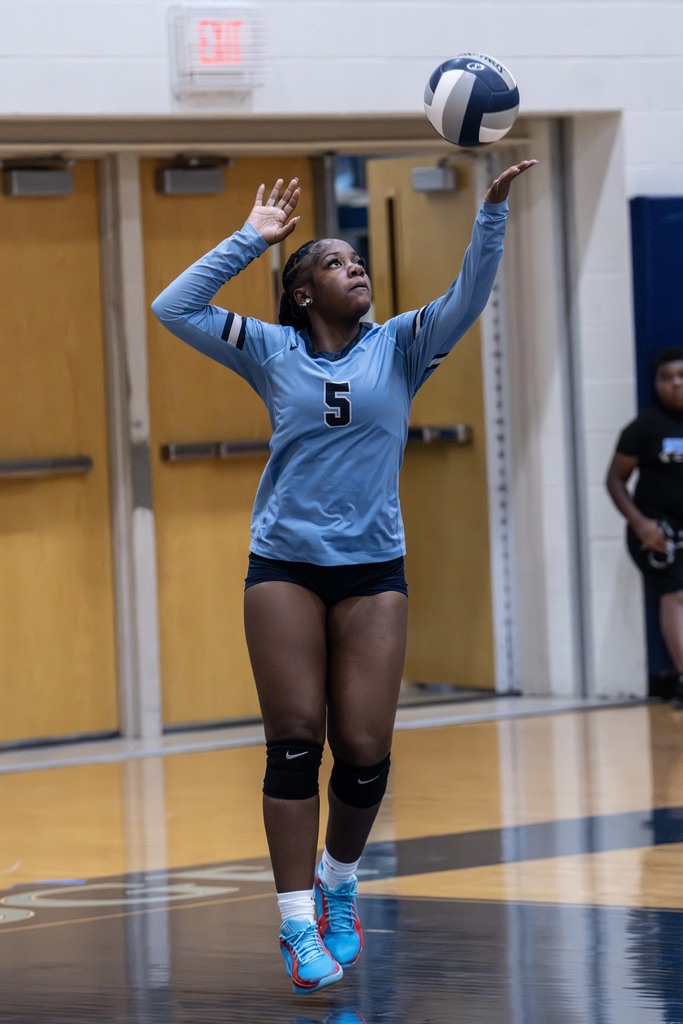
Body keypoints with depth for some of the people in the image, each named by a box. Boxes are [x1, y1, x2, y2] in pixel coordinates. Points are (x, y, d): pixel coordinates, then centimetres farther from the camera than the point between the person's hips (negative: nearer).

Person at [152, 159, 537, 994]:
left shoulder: (398, 347, 5)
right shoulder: (272, 351, 4)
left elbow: (469, 297, -8)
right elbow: (174, 308, -3)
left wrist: (492, 212, -21)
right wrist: (251, 238, -4)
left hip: (373, 569, 1)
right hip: (284, 563, -1)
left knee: (365, 753, -2)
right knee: (294, 743, -6)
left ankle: (337, 885, 25)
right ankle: (300, 926, -3)